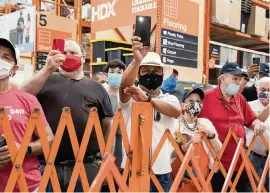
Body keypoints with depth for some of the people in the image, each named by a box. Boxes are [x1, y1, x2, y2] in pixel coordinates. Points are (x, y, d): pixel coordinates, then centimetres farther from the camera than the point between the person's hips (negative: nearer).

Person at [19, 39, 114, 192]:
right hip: (47, 165, -1)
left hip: (87, 166, 1)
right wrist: (48, 69, -14)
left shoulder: (96, 87, 13)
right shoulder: (46, 80, 9)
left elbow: (108, 125, 12)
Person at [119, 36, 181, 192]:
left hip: (161, 169, 2)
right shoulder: (130, 98, -1)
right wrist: (137, 60, -40)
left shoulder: (169, 99, 4)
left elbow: (176, 112, -19)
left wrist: (147, 98, -33)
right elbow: (125, 85, -24)